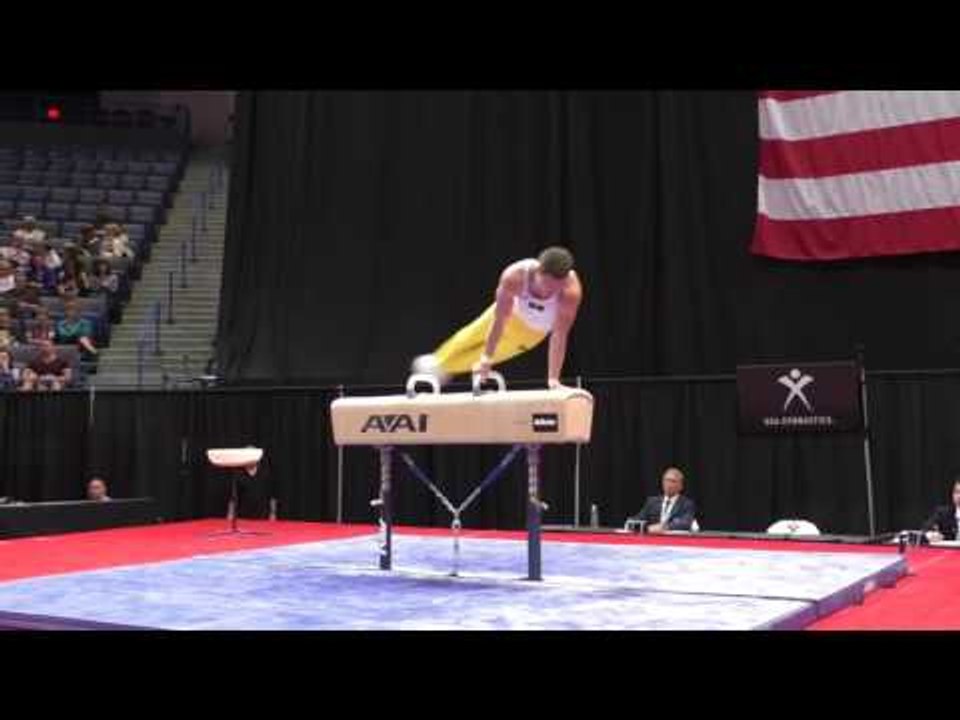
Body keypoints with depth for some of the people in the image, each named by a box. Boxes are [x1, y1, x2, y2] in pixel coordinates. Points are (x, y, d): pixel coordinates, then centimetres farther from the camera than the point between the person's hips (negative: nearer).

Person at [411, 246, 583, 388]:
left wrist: (553, 379, -39)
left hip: (534, 332, 0)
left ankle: (442, 366, 46)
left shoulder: (571, 291, -44)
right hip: (512, 312, 0)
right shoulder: (514, 276, -42)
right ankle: (438, 363, 50)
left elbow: (559, 336, -38)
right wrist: (486, 359, -29)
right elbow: (499, 321, -33)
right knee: (470, 337, 19)